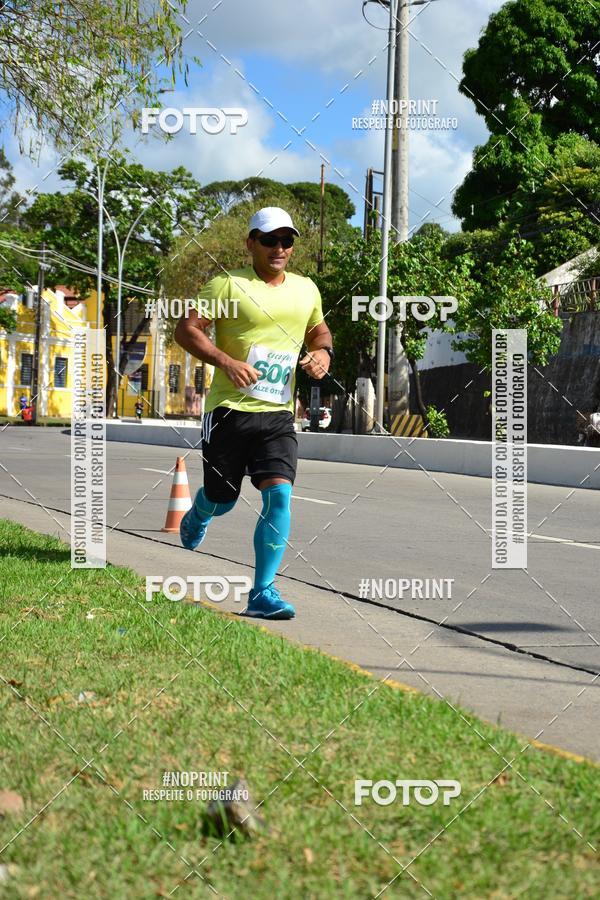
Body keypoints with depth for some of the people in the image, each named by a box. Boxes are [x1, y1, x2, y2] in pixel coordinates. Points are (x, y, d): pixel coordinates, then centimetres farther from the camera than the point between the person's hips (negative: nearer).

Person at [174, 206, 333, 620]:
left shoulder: (306, 289, 11)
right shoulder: (229, 285, -4)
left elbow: (319, 330, 29)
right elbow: (186, 329, -7)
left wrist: (323, 352, 6)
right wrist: (226, 362, -21)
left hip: (279, 415, 3)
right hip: (230, 410, -3)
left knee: (279, 493, -16)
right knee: (222, 500, 9)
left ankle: (263, 593, -12)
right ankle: (197, 517, 49)